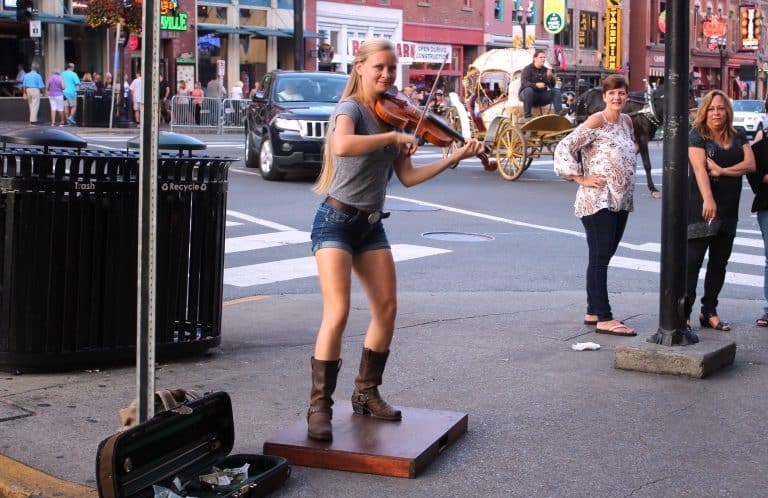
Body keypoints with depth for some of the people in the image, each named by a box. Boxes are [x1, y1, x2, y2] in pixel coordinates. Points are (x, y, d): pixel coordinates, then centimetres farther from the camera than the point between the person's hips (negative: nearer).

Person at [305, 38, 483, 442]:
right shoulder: (350, 108, -13)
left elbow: (408, 177, 7)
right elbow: (342, 146, -37)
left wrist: (456, 156, 2)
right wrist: (393, 137, -30)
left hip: (371, 226, 8)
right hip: (336, 222, -8)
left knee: (386, 309, 7)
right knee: (338, 313, -17)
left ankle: (366, 393, 24)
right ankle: (319, 407, -9)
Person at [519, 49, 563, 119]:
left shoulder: (545, 70, 9)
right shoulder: (527, 69, -3)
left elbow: (552, 86, 2)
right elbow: (524, 83, -20)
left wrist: (550, 76, -18)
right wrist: (536, 85, -37)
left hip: (542, 96, 4)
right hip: (527, 95, -4)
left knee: (556, 90, -15)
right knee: (528, 90, -36)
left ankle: (559, 113, -32)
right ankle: (527, 115, -36)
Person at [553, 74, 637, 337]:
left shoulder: (627, 121, 12)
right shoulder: (596, 121, -10)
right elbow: (564, 148, -14)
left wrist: (626, 183, 16)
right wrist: (582, 179, -15)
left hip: (621, 201, 8)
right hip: (597, 200, -8)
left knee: (604, 257, 12)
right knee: (599, 258, -7)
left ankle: (593, 312, 20)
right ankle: (604, 319, -7)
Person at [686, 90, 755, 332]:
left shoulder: (738, 138, 12)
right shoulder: (697, 135, -4)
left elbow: (750, 164, 0)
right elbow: (699, 167, -17)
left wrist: (723, 170, -15)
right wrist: (708, 199, -30)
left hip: (729, 210, 6)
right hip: (701, 208, -6)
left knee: (719, 263, 9)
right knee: (692, 260, -6)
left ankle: (709, 312, 16)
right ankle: (684, 313, -3)